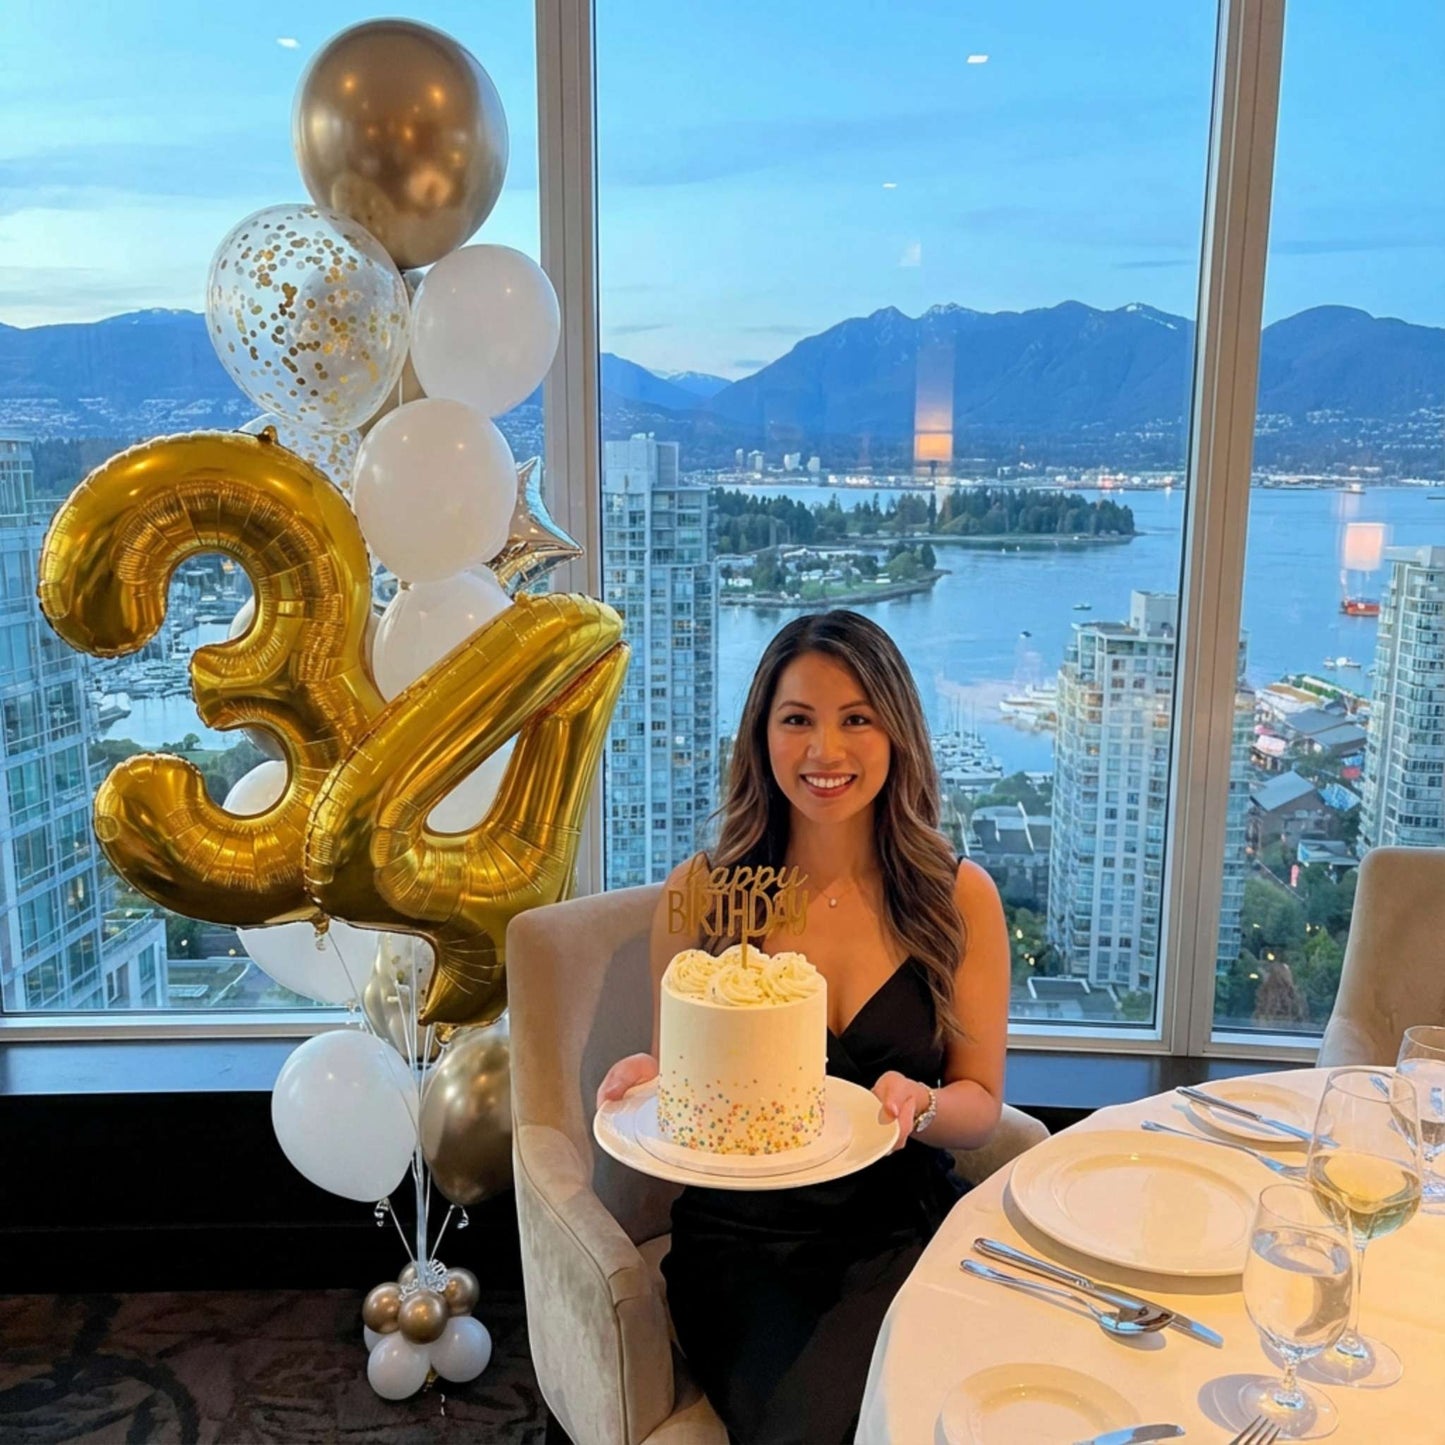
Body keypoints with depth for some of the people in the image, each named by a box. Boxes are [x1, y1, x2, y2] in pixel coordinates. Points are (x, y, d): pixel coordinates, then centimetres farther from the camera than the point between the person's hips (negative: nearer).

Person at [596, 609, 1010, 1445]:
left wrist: (921, 1103, -18)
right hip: (744, 1238, 0)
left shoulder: (960, 896, -1)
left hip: (903, 1228, 1)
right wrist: (648, 1082, -15)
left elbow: (981, 1107, 5)